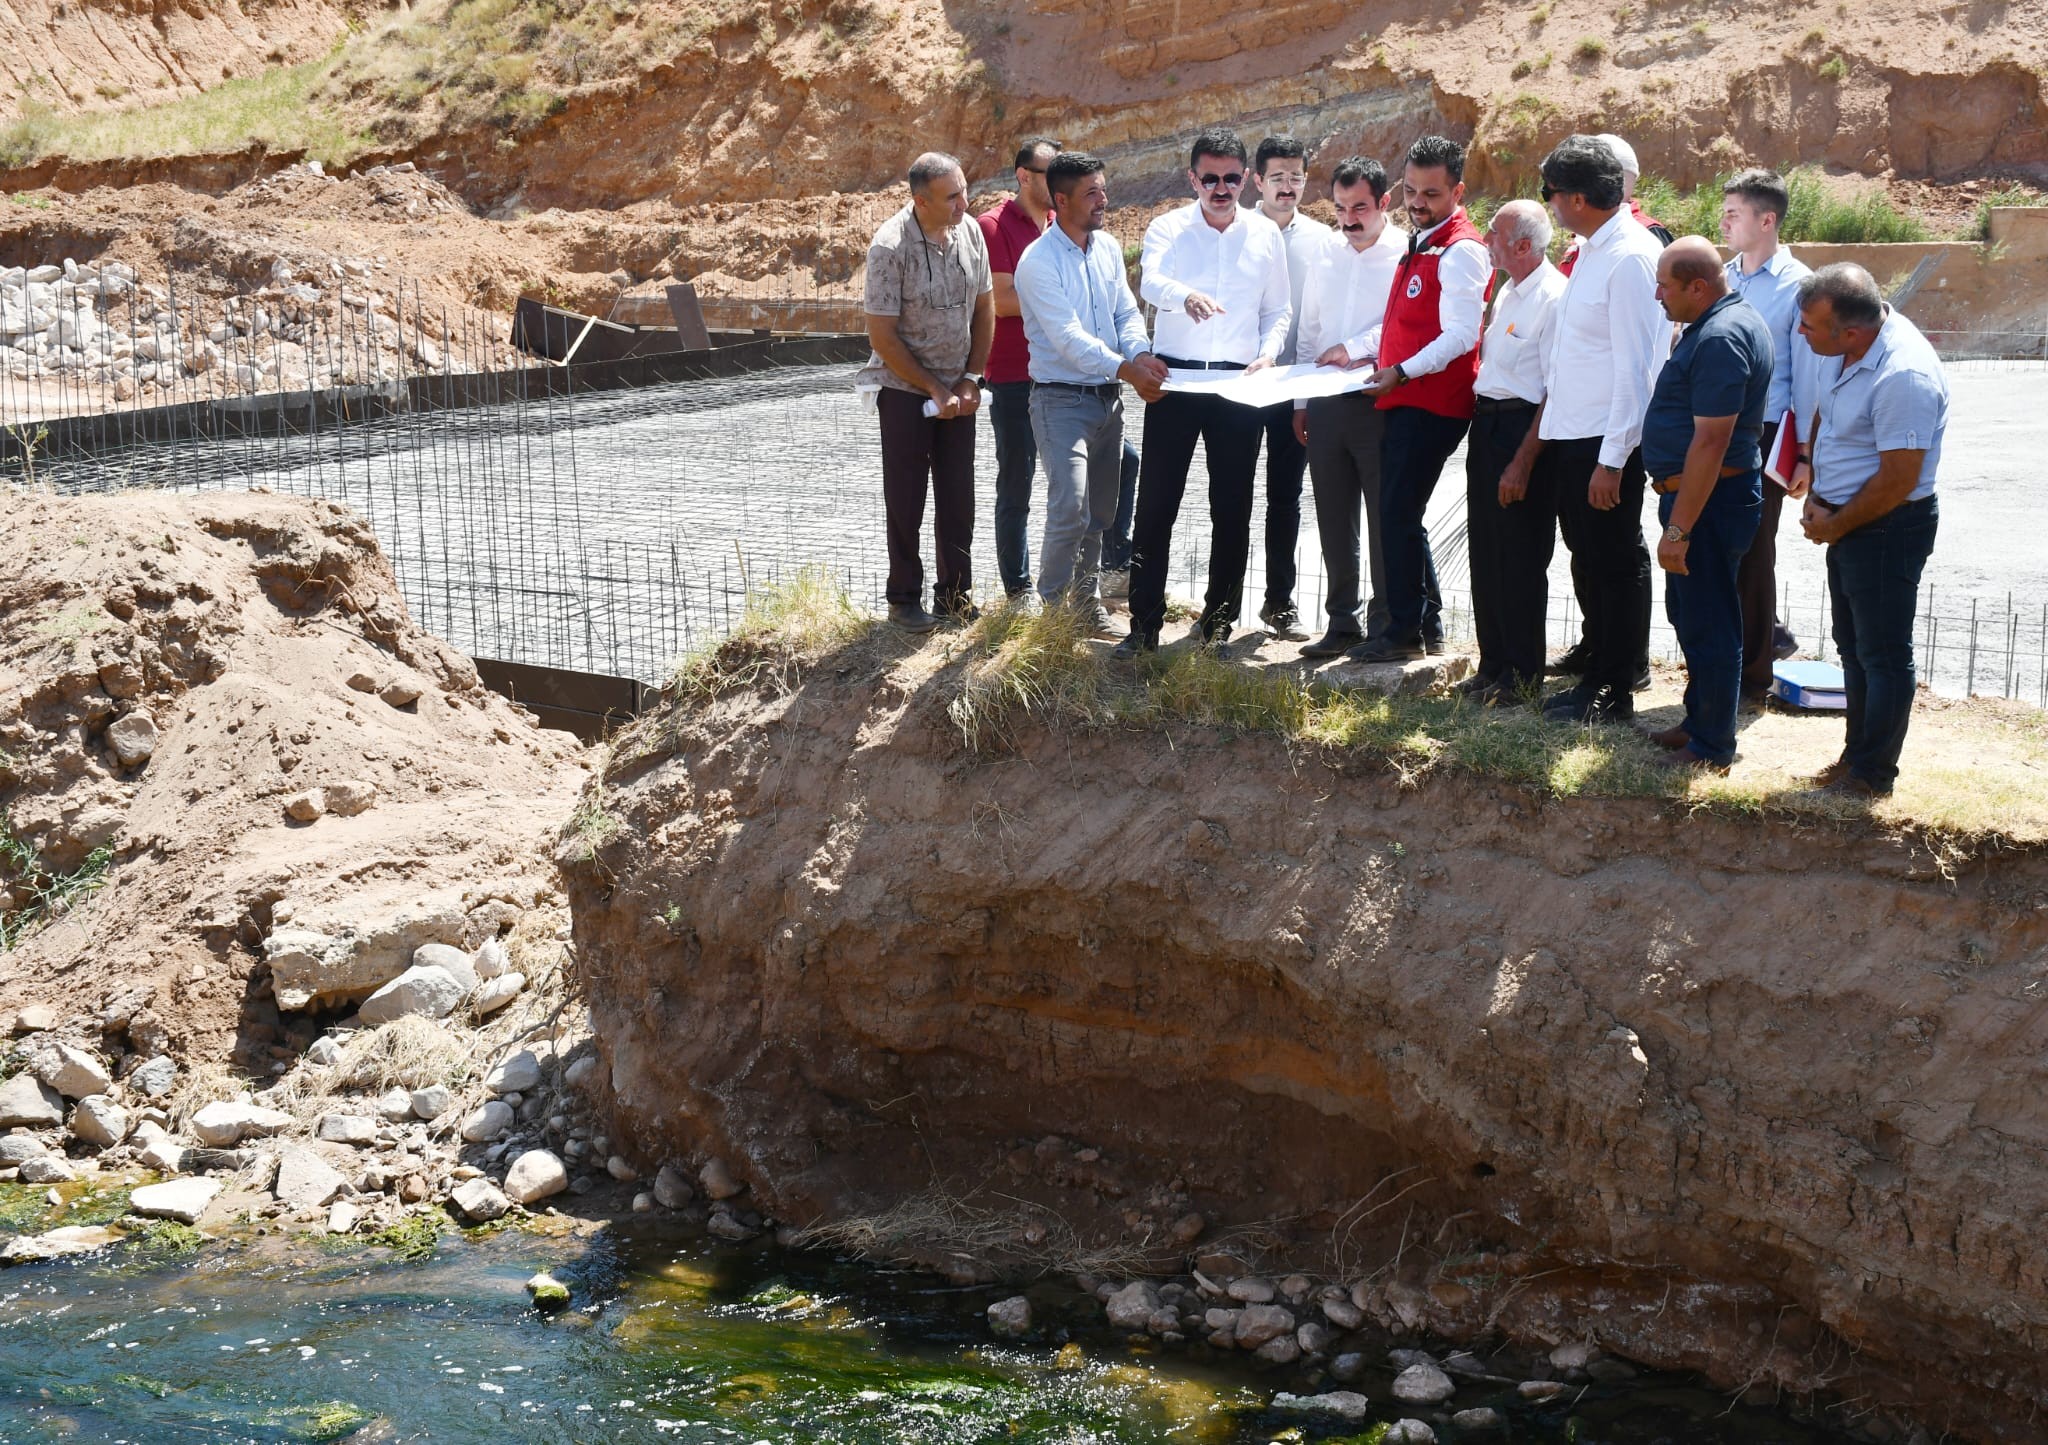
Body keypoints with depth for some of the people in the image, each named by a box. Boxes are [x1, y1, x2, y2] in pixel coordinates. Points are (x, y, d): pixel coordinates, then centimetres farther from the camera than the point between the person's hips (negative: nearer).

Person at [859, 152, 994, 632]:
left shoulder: (970, 231, -4)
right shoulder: (891, 245, -20)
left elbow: (985, 308, 8)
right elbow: (882, 336, -16)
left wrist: (970, 380, 0)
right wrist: (934, 390, -13)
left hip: (958, 389, 5)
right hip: (905, 388, -5)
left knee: (958, 495, 7)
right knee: (906, 497, 2)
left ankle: (955, 594, 18)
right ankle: (904, 599, 14)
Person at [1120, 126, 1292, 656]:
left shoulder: (1265, 235, 8)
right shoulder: (1168, 229, 0)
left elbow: (1279, 309, 16)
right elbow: (1150, 281, -21)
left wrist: (1267, 354, -4)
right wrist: (1186, 296, -43)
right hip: (1174, 377, -2)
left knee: (1232, 509, 5)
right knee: (1155, 504, -2)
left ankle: (1218, 622, 15)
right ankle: (1144, 623, 4)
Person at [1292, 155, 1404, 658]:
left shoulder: (1406, 254, -4)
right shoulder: (1323, 254, 14)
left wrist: (1355, 348, -16)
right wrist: (1300, 400, 15)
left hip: (1379, 403, -5)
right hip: (1325, 404, 6)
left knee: (1384, 520, -1)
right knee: (1334, 521, 9)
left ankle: (1385, 623, 7)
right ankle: (1342, 622, 16)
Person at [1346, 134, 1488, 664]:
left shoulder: (1461, 250, -13)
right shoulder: (1418, 244, 17)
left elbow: (1461, 336, -21)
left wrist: (1402, 372, -24)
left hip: (1432, 404, -10)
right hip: (1404, 401, 10)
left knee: (1399, 515, -8)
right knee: (1401, 515, 13)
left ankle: (1405, 631, -1)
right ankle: (1428, 624, 21)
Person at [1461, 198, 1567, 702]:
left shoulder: (1554, 298, -16)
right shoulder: (1509, 293, 14)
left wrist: (1523, 462, -20)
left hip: (1523, 428, -9)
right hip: (1487, 423, 9)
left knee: (1520, 559, -1)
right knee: (1486, 552, 13)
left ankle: (1521, 674, 9)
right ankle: (1493, 665, 23)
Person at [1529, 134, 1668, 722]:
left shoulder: (1630, 259, -17)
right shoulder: (1591, 250, 12)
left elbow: (1635, 366, -20)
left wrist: (1612, 459, -21)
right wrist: (1549, 404, 19)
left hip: (1607, 441, -9)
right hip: (1570, 432, 9)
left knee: (1616, 565, 2)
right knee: (1586, 561, 16)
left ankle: (1615, 693, 11)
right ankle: (1596, 674, 28)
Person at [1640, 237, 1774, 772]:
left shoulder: (1720, 338, -23)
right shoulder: (1730, 320, 11)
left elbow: (1710, 441, -27)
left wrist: (1678, 527, -25)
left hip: (1708, 498, -11)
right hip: (1702, 492, 11)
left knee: (1707, 623, -2)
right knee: (1689, 613, 20)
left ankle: (1712, 747, 7)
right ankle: (1699, 721, 32)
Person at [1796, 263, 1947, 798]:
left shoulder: (1905, 376, -29)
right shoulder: (1840, 348, -3)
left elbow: (1897, 481, -25)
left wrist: (1834, 526, -13)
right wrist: (1817, 496, 6)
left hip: (1889, 528, -9)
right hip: (1844, 520, 9)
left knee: (1883, 655, 3)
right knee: (1854, 647, 19)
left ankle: (1873, 774, 13)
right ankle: (1857, 755, 32)